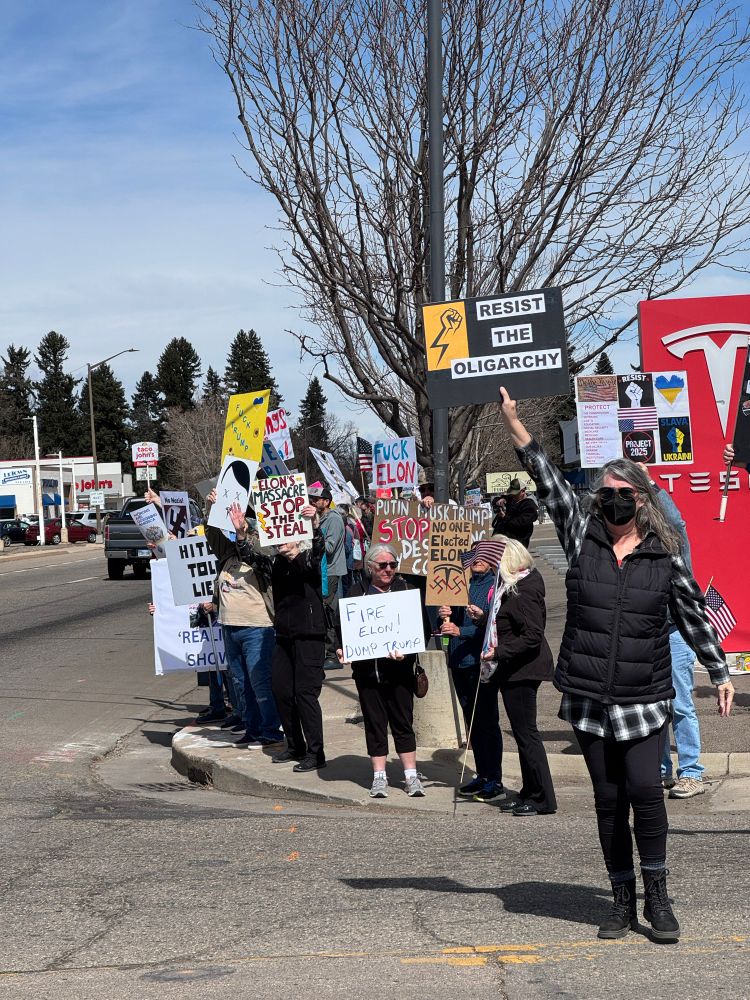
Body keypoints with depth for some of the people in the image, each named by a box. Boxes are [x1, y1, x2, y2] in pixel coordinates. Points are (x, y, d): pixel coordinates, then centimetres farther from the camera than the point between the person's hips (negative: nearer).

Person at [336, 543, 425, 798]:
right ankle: (379, 777, 12)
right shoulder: (357, 593, 6)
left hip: (398, 669, -1)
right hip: (366, 669, 1)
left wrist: (406, 650, -17)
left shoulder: (405, 591, 4)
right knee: (374, 722, 6)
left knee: (403, 722, 3)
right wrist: (341, 649, -12)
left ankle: (411, 776, 9)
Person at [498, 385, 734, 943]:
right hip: (589, 697, 2)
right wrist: (514, 423, -13)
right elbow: (549, 482, -5)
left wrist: (721, 674, 11)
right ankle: (623, 902, 17)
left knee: (645, 790, -12)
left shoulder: (665, 557, 2)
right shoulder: (582, 539, 3)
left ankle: (657, 899, 3)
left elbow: (694, 617, 10)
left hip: (645, 700, -1)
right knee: (609, 799, 6)